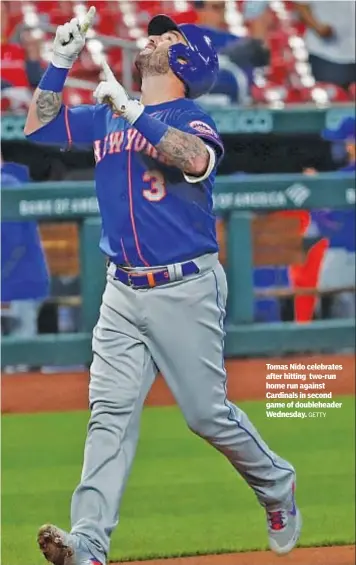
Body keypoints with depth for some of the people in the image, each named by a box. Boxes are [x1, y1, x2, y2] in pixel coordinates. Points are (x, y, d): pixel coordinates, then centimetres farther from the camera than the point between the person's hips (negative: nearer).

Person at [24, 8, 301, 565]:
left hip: (186, 289, -5)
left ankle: (276, 485, 25)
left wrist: (133, 114, -29)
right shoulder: (107, 116, 14)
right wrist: (61, 61, 9)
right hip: (124, 294, 5)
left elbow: (197, 159, -28)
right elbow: (38, 126, 19)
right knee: (110, 414, -6)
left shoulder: (190, 117, -6)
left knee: (206, 411, -2)